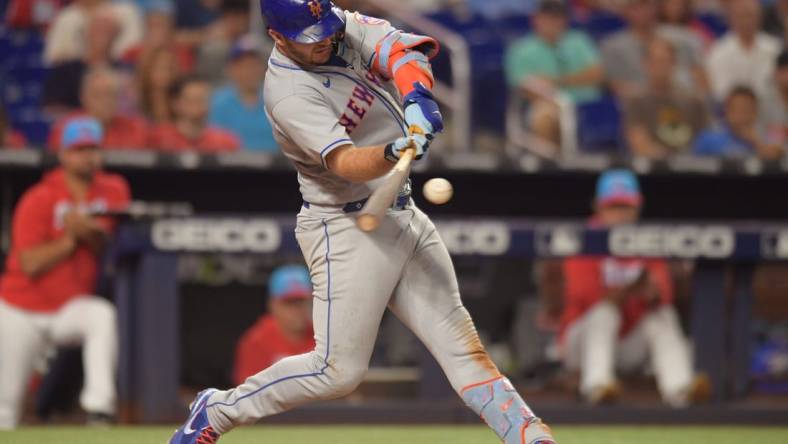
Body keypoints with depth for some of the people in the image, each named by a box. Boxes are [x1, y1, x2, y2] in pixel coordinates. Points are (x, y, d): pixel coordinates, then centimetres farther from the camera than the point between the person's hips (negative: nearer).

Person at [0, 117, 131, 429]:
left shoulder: (113, 191, 2)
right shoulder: (38, 199, -9)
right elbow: (30, 264, -17)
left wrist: (89, 232, -24)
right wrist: (72, 239, -21)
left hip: (72, 307, 1)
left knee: (103, 316, -35)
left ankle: (99, 409, -44)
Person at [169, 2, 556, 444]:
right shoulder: (289, 94, -23)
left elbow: (403, 51, -16)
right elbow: (344, 162, -34)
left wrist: (417, 97, -37)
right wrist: (394, 153, -54)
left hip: (405, 215, 7)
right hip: (348, 228, -7)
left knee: (460, 341, 5)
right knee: (339, 369, -6)